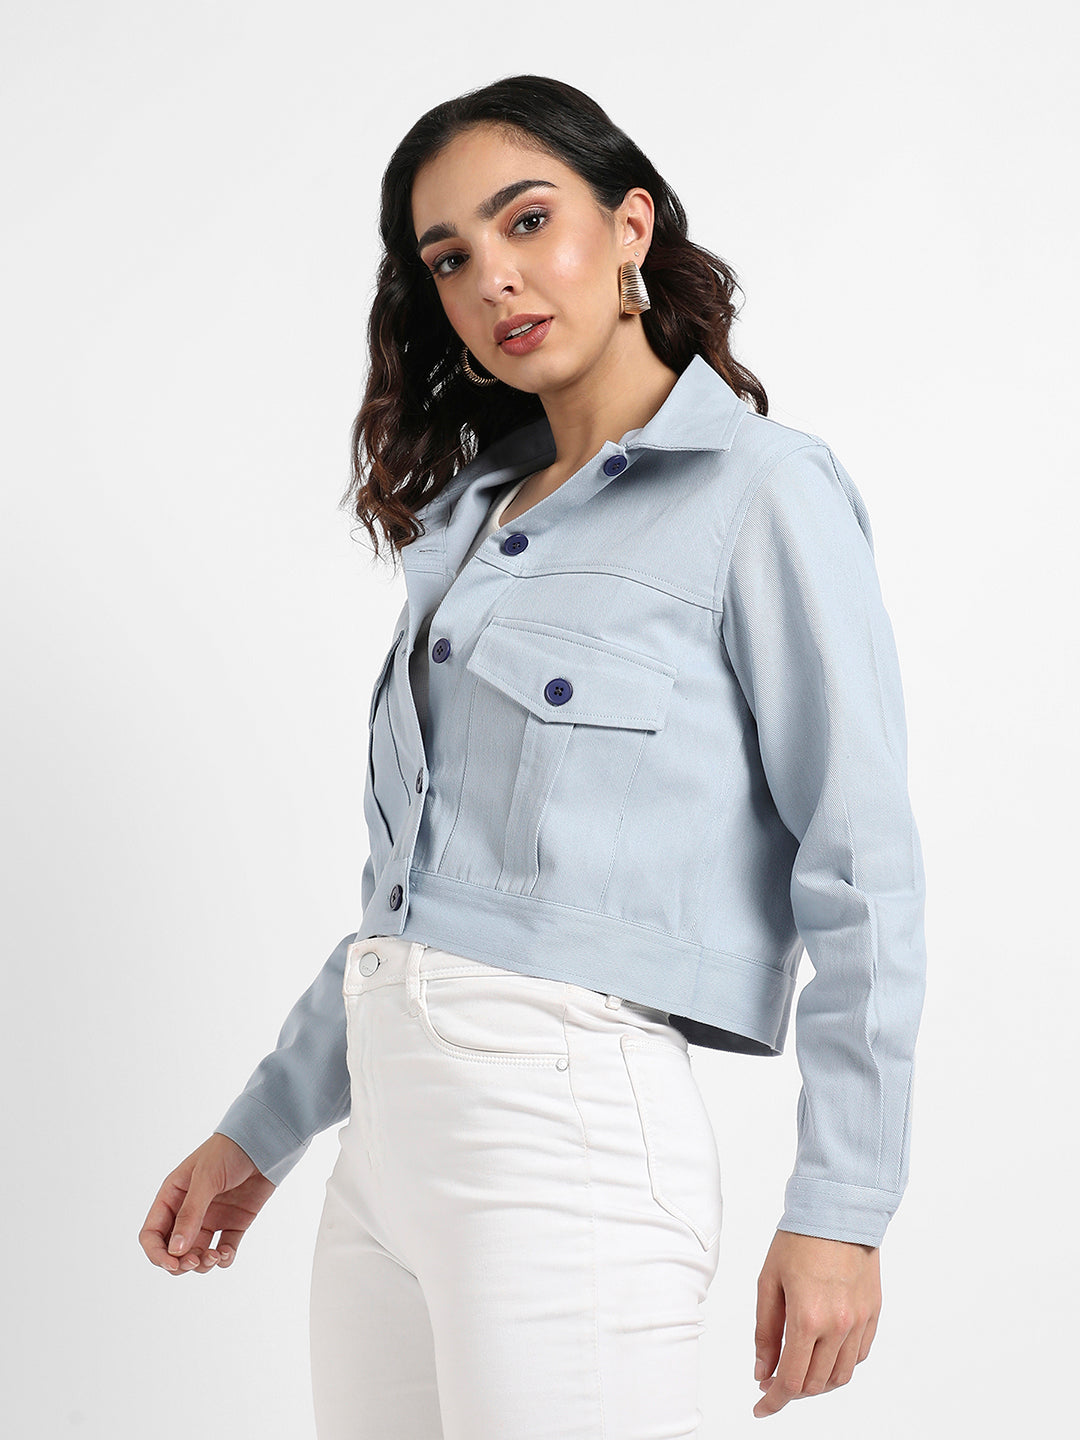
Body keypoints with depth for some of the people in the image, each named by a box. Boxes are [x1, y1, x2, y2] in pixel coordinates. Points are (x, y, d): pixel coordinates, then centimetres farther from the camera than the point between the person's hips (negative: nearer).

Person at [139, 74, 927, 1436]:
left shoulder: (763, 492, -3)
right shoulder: (469, 516, 16)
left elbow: (859, 873, -8)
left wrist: (838, 1211, -13)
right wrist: (262, 1129, 20)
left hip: (565, 1119, -6)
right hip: (389, 1130, 7)